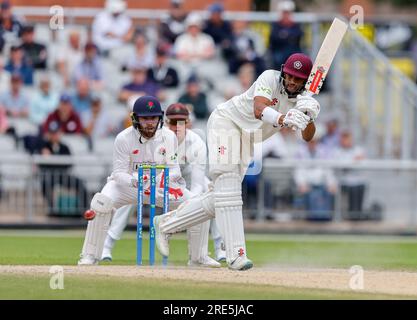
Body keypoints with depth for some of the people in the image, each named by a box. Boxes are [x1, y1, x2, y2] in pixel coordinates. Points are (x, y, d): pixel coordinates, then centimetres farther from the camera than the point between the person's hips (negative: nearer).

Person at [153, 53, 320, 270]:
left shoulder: (301, 100, -6)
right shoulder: (270, 78, -21)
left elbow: (308, 136, -18)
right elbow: (259, 110, -39)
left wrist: (309, 117, -40)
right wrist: (282, 119, -59)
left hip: (247, 142, 7)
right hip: (226, 121, -7)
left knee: (220, 200, 3)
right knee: (227, 185, -24)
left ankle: (166, 224, 21)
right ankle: (236, 255, -32)